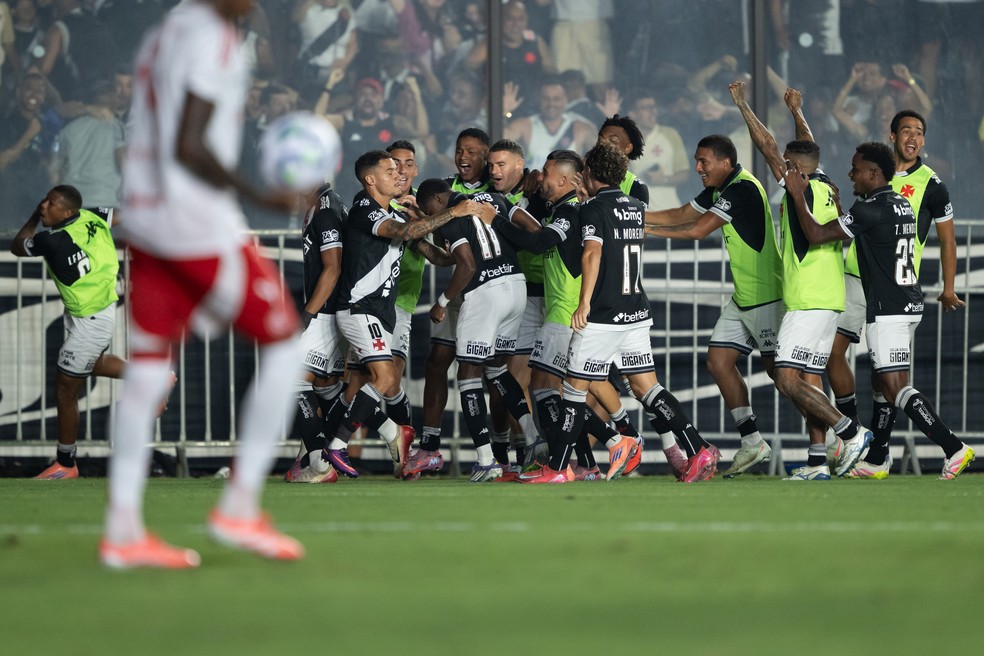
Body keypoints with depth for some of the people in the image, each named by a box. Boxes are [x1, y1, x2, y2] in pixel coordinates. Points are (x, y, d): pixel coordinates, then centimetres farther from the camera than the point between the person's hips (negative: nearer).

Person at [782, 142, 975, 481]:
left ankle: (954, 449, -20)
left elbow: (816, 234, -16)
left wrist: (798, 195, -6)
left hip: (887, 310, -10)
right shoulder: (902, 205, 13)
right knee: (884, 385, 13)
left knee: (897, 388, -11)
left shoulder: (871, 209, -16)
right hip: (910, 304, 10)